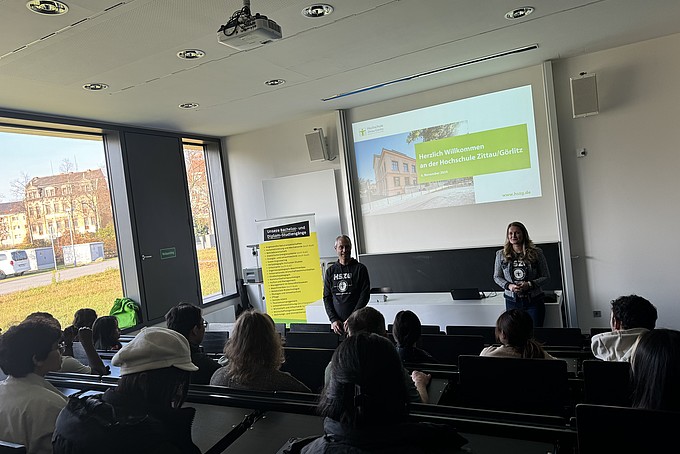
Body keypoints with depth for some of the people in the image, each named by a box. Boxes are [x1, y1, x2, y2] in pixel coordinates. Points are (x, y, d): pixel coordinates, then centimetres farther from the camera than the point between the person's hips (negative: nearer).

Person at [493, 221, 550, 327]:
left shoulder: (536, 253, -2)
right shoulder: (501, 255, 3)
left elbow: (546, 276, 2)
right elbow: (497, 277, 9)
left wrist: (530, 284, -14)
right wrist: (508, 286, -10)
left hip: (534, 301, -1)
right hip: (512, 301, 1)